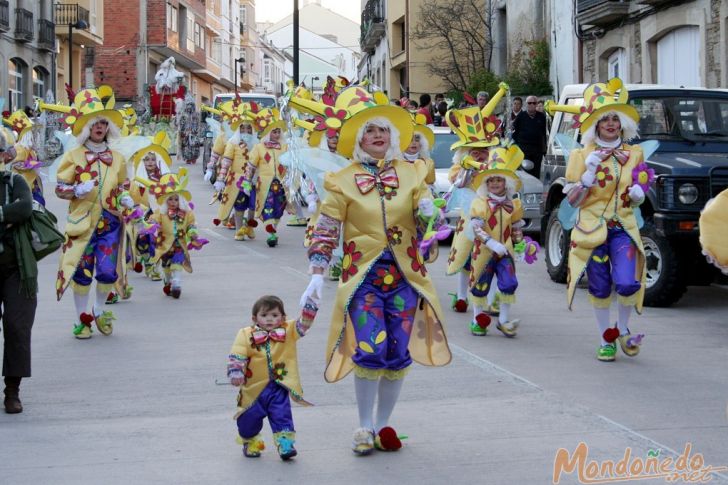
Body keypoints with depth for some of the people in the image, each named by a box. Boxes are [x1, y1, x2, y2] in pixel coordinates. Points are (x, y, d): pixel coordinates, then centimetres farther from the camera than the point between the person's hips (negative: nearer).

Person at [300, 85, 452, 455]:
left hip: (405, 275, 3)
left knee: (399, 354, 3)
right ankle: (365, 426, 5)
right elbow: (325, 231, -1)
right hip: (363, 275, -3)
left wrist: (427, 210, -19)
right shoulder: (342, 181, 0)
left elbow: (426, 214, 6)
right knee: (370, 351, -13)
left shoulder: (410, 173, 7)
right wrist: (316, 276, -9)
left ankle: (382, 424, 20)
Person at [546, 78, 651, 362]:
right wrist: (589, 174, -18)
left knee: (627, 283, -16)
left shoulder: (634, 155, 7)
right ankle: (606, 340, 23)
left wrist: (638, 194, -7)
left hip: (623, 228, 1)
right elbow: (572, 200, -4)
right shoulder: (582, 156, -1)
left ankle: (623, 330, 11)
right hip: (591, 229, -1)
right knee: (600, 288, 5)